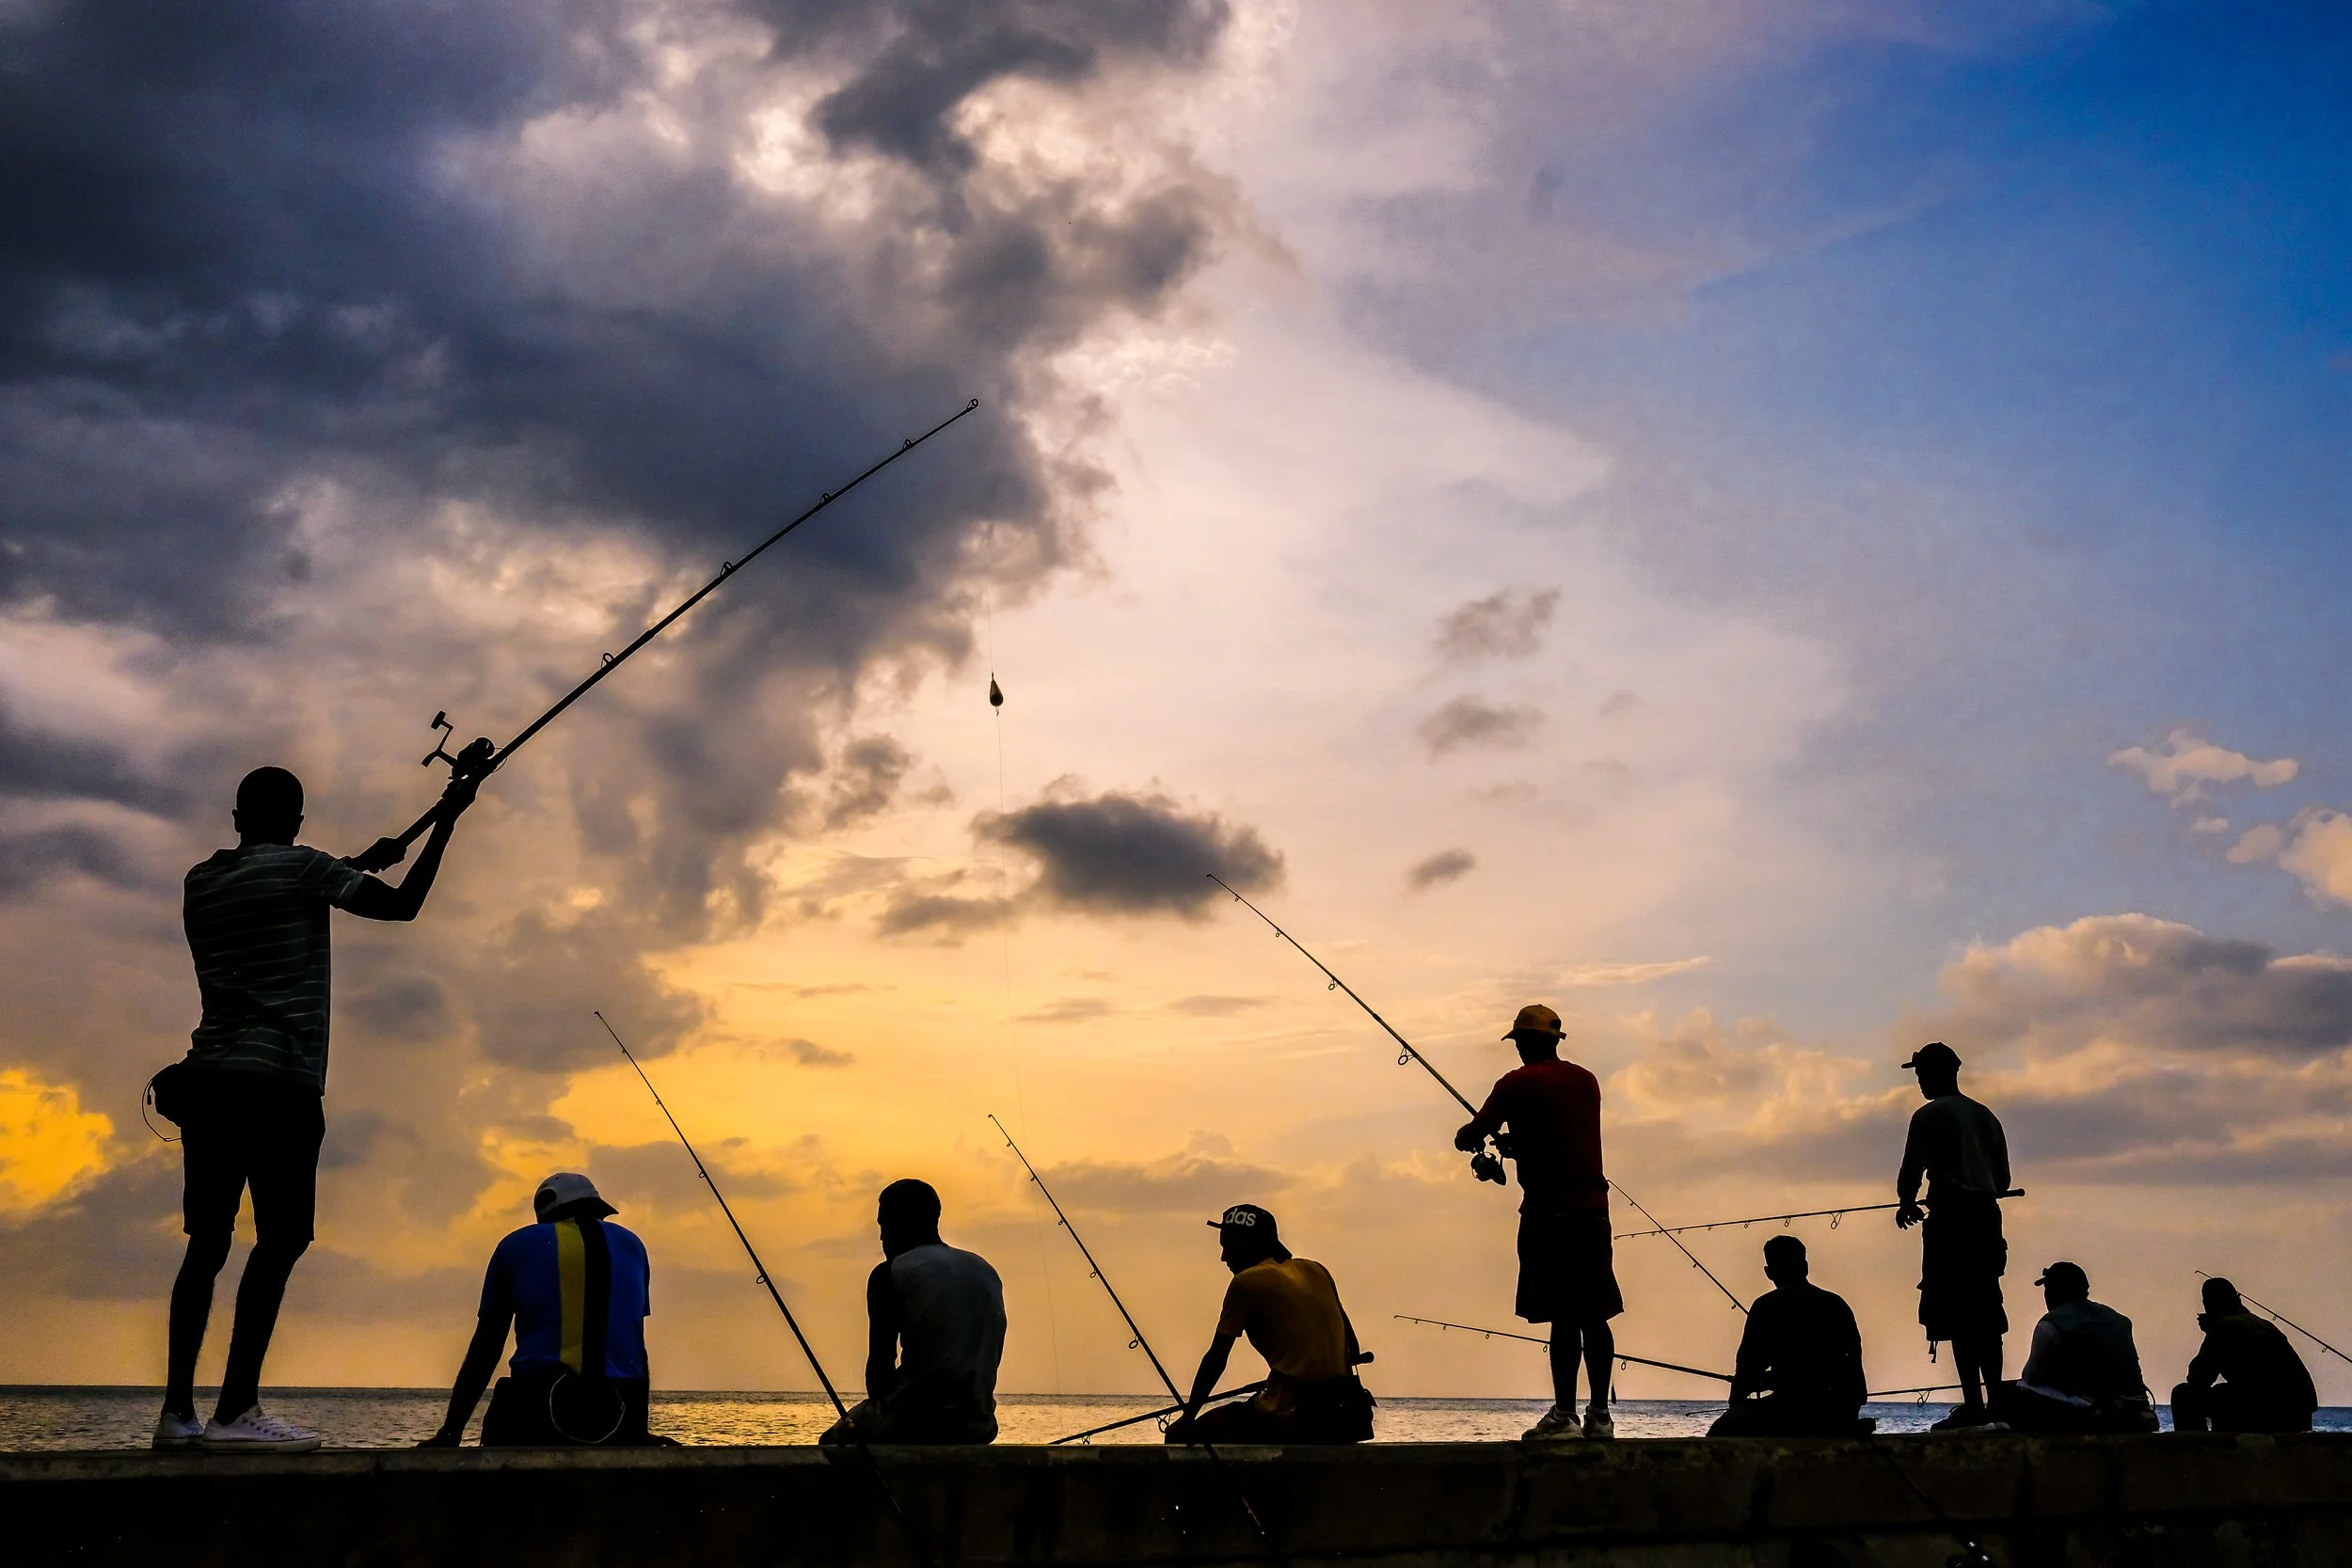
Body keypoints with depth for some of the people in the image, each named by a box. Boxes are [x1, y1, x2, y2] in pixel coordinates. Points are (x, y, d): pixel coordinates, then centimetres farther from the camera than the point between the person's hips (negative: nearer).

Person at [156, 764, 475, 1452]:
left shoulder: (200, 882, 17)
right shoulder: (298, 867, -2)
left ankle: (177, 1410, 3)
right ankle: (236, 1410, -16)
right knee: (281, 1237, -8)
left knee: (208, 1241, 7)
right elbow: (402, 905, -1)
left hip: (208, 1079, 7)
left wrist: (360, 863, 38)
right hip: (278, 1080, -7)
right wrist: (446, 820, 8)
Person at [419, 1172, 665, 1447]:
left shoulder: (517, 1246, 15)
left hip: (536, 1416, -2)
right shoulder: (631, 1246, 20)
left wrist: (450, 1433, 15)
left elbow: (484, 1350, 13)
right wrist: (638, 1432, 26)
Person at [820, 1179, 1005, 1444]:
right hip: (978, 1427, 6)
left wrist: (879, 1404, 13)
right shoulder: (986, 1271, 13)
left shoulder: (889, 1274, -4)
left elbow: (880, 1363, -5)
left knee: (832, 1442, 19)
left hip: (913, 1423, -6)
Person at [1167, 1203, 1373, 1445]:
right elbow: (1352, 1349, 20)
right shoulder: (1315, 1270, 16)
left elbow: (1216, 1359, 0)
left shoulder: (1246, 1282, -1)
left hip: (1290, 1418, -7)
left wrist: (1188, 1417, 7)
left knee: (1180, 1435, 1)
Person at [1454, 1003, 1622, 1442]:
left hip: (1549, 1210, -6)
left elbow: (1471, 1136, -2)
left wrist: (1467, 1137, 21)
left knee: (1562, 1314, -9)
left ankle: (1564, 1415, -10)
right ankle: (1599, 1415, 10)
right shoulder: (1587, 1081, 15)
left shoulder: (1517, 1083, -3)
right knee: (1593, 1313, 8)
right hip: (1593, 1207, 6)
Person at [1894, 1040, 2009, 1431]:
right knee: (1986, 1314, 13)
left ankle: (1973, 1406, -11)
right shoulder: (1985, 1116, 17)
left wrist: (1906, 1205, 11)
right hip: (1986, 1216, 7)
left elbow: (1911, 1172, -7)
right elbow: (2003, 1181, 18)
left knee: (1958, 1317, -7)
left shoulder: (1929, 1116, -5)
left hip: (1950, 1222, -7)